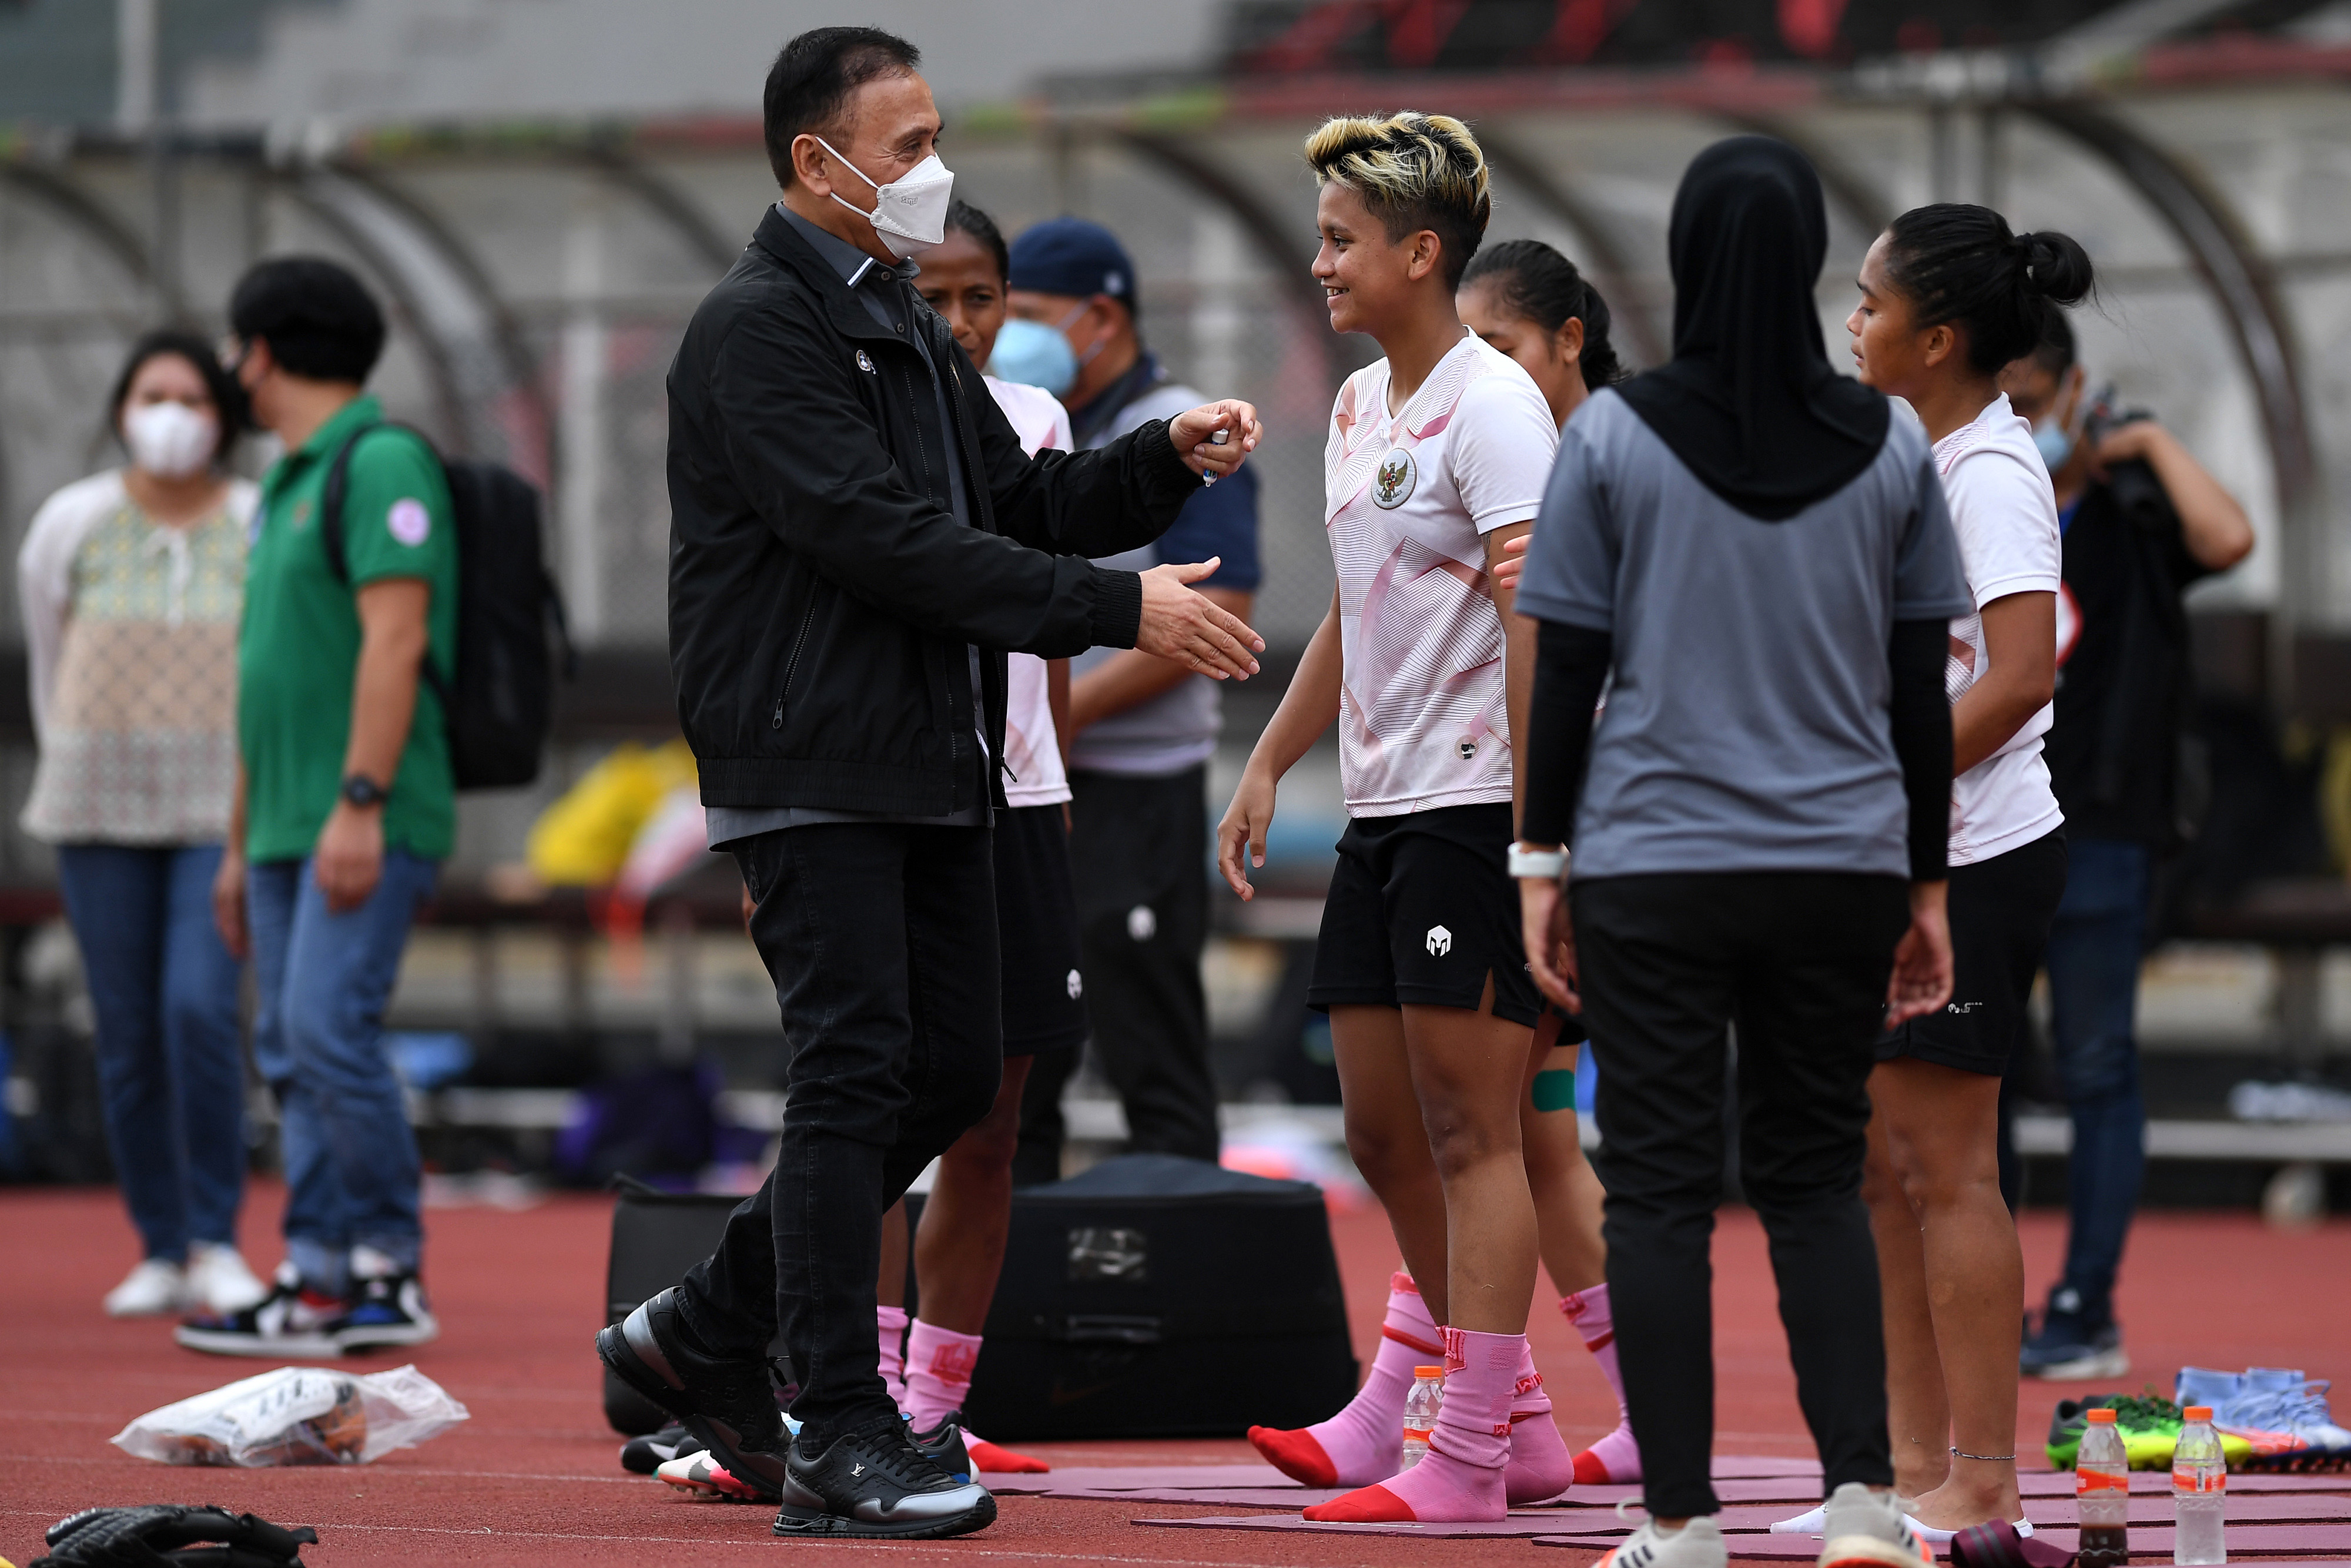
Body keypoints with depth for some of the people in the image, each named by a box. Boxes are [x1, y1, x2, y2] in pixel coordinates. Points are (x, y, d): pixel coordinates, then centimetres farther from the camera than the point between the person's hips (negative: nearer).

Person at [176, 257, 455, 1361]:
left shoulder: (381, 463, -8)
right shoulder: (286, 489, 22)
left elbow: (396, 639, -17)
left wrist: (359, 804, -24)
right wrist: (240, 847, 24)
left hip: (370, 824, -9)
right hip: (291, 830, 9)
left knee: (328, 1031, -17)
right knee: (291, 1057, 2)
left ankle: (391, 1269, -11)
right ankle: (316, 1283, 0)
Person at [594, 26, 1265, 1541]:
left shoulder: (906, 326, 18)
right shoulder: (763, 328, -12)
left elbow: (1018, 500, 22)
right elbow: (883, 540, -21)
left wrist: (1166, 458, 2)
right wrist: (1120, 609, -21)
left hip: (934, 764, 9)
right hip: (812, 769, -9)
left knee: (953, 1072, 10)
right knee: (856, 1079, -9)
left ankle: (708, 1330, 23)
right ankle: (840, 1442, -5)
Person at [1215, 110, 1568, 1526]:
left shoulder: (1493, 405, -13)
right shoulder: (1362, 407, 15)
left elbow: (1536, 623, -19)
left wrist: (1535, 831, -24)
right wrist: (1270, 764, 24)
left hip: (1476, 808, -9)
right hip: (1380, 813, 9)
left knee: (1470, 1132, -6)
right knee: (1387, 1133, 10)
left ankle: (1468, 1461, -3)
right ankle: (1515, 1422, 19)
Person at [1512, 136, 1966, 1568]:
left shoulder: (1616, 438, -6)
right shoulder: (1890, 447, 0)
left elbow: (1569, 670, -4)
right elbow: (1923, 690, 4)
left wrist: (1542, 860, 5)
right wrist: (1929, 886, 12)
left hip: (1652, 870, -2)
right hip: (1840, 869, 2)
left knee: (1661, 1192, 4)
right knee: (1817, 1181, 13)